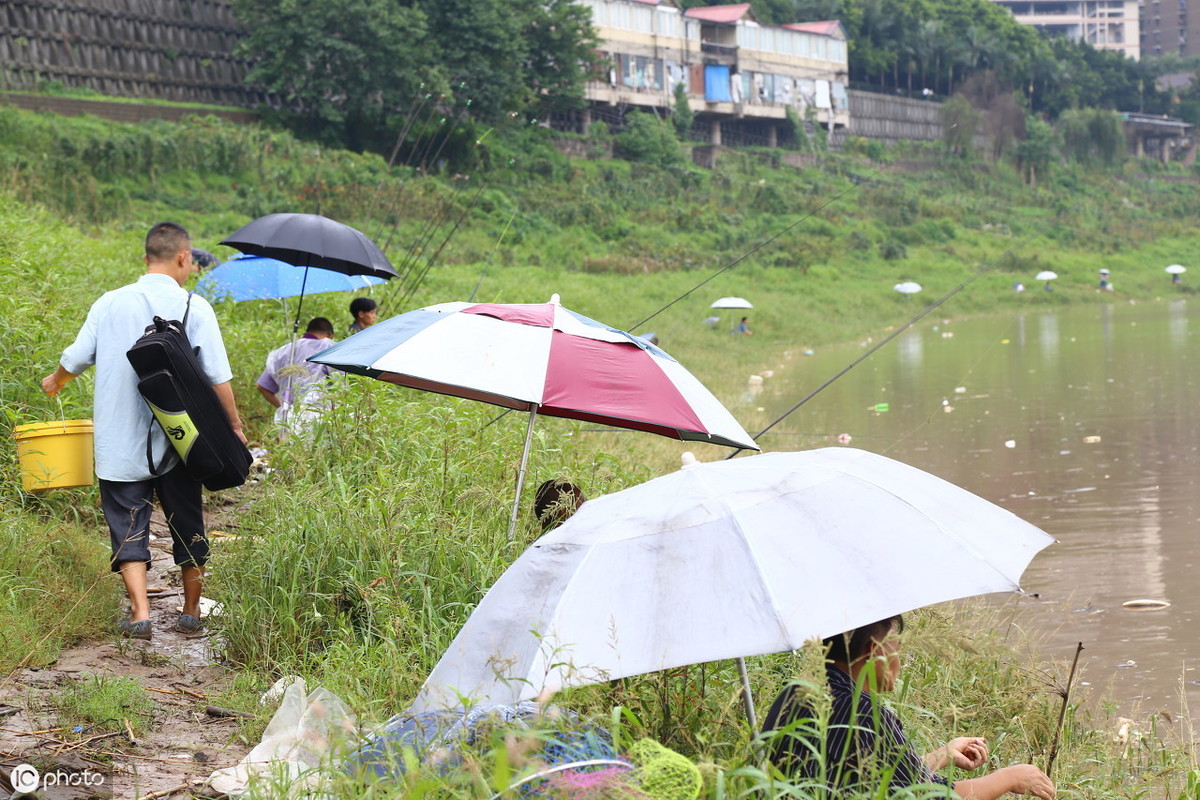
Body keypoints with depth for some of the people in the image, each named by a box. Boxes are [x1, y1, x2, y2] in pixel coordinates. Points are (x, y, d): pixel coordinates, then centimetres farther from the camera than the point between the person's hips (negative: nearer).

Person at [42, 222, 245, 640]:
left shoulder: (110, 303, 1)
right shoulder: (194, 307, -6)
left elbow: (76, 358, 9)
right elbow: (218, 377, -9)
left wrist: (54, 382, 31)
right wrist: (234, 426, 3)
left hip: (119, 445, 1)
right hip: (177, 443, -1)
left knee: (128, 524, 5)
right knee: (186, 523, 14)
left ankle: (140, 610, -9)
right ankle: (191, 612, 21)